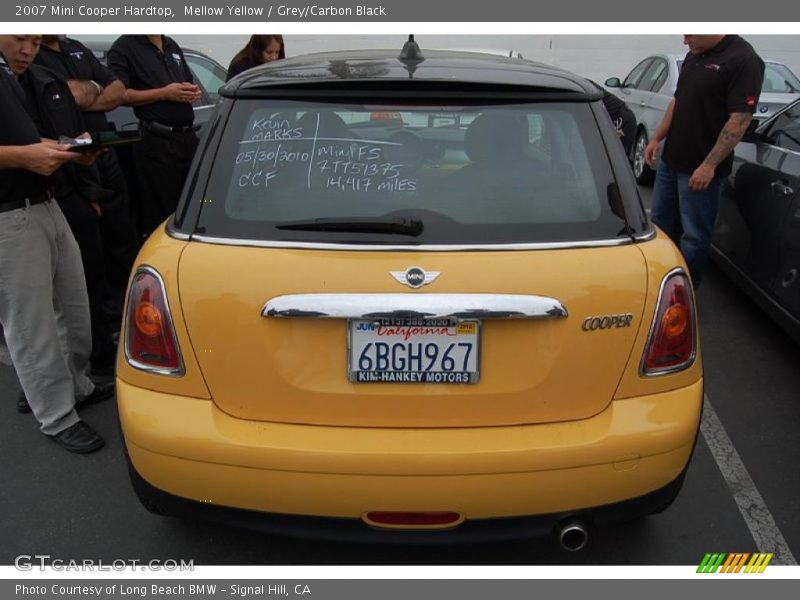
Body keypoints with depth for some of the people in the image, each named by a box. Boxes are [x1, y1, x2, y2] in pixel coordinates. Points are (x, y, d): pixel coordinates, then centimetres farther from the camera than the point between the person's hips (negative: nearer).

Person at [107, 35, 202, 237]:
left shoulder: (172, 46, 21)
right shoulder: (124, 47, -3)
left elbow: (190, 83, 30)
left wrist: (194, 92, 6)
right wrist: (164, 93, -15)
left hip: (188, 137, 7)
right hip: (155, 142, -7)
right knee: (160, 215, -5)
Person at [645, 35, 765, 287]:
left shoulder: (743, 60, -16)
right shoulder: (693, 56, 10)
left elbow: (740, 119, -20)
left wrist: (709, 165, -23)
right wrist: (656, 138, 13)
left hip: (700, 169, -8)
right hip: (669, 160, 9)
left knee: (694, 235, 3)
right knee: (660, 223, 18)